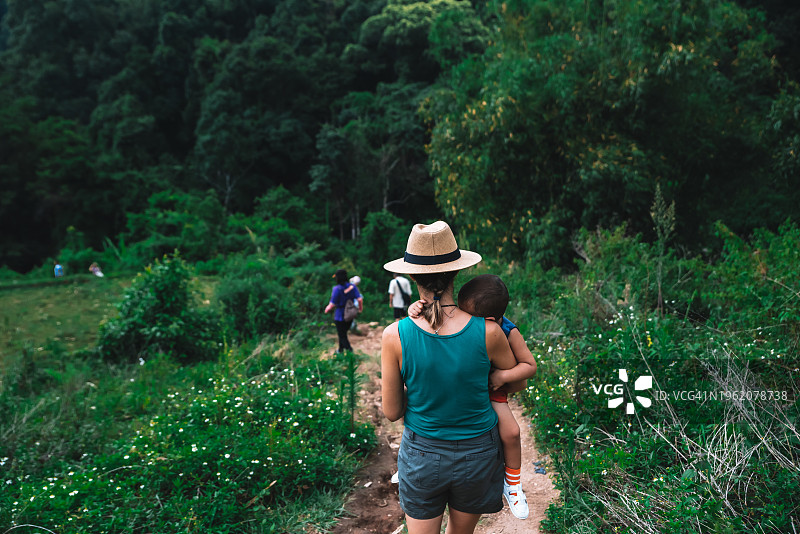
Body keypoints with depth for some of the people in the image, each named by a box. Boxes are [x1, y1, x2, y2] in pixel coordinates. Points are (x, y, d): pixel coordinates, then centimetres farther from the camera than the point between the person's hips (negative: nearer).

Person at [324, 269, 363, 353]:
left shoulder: (337, 289, -21)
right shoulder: (352, 286, -6)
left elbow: (332, 304, -18)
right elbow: (360, 299, -9)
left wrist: (327, 308, 3)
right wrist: (361, 308, 10)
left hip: (340, 316, -6)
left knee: (342, 336, 7)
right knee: (343, 333, 25)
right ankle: (341, 350, 39)